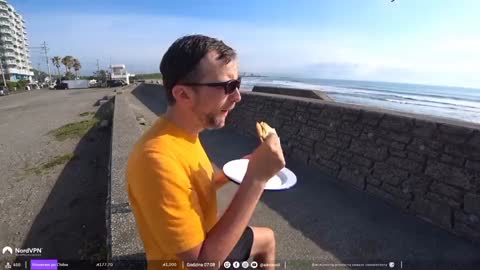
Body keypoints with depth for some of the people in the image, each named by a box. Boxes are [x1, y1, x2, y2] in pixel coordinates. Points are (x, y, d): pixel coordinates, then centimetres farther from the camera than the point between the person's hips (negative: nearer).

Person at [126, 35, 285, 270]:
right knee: (265, 239, 13)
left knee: (267, 238, 23)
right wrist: (255, 179, -35)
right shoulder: (158, 159, -36)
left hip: (205, 239, 7)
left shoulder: (183, 132, -8)